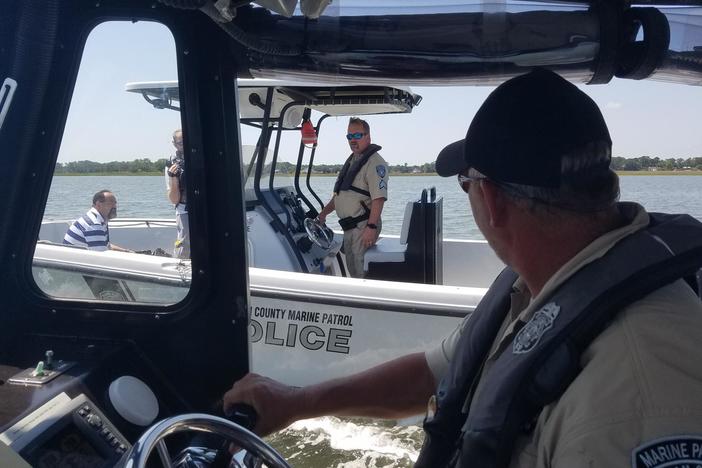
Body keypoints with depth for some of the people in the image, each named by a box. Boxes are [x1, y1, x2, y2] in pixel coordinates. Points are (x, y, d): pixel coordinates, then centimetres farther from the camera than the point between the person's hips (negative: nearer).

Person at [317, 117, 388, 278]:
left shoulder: (375, 162, -12)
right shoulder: (351, 160, 18)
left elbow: (379, 198, -22)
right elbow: (340, 193, 27)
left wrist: (371, 227, -28)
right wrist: (323, 213, 23)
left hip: (363, 226, -9)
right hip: (349, 227, 9)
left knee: (362, 271, -8)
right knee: (353, 269, 13)